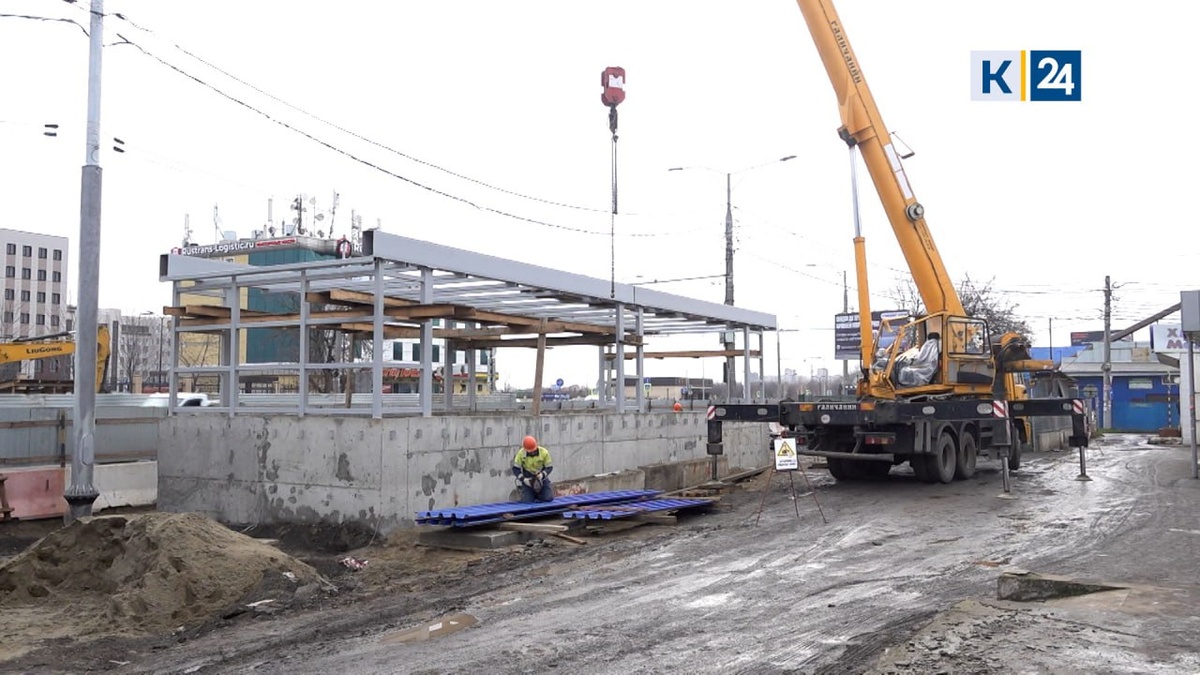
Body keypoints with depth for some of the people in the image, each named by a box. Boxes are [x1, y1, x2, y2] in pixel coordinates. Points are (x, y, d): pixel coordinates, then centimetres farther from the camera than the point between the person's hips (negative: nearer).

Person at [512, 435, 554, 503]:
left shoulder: (544, 452, -19)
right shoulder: (521, 453, -18)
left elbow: (549, 467, -9)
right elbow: (515, 468, -11)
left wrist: (542, 475, -29)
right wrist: (523, 479, -24)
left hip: (541, 478, 1)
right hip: (527, 479, -1)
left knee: (549, 498, -10)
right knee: (526, 501, -12)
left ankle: (539, 493, 24)